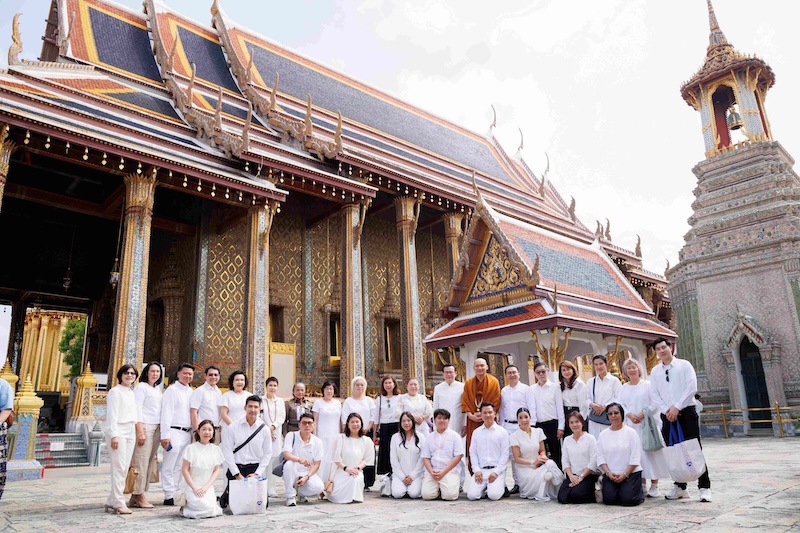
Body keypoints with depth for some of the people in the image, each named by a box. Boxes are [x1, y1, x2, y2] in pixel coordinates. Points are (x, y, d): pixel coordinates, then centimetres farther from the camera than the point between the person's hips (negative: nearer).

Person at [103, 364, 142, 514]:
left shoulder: (131, 393, 17)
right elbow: (112, 415, -11)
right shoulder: (115, 392, -5)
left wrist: (140, 432, 14)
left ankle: (112, 501, 15)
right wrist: (114, 435, -17)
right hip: (118, 431, -7)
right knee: (119, 468, -8)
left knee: (124, 468, 7)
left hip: (130, 432, 7)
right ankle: (118, 502, -5)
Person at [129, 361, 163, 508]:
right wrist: (140, 431, -15)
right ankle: (138, 495, 2)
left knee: (149, 461, 6)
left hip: (156, 428, 7)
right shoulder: (141, 387, -3)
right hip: (145, 426, -7)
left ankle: (136, 496, 11)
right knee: (141, 461, -6)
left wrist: (162, 431, 12)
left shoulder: (158, 389, 18)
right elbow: (137, 409, -9)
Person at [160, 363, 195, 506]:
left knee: (179, 466, 11)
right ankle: (169, 497, 1)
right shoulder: (172, 390, -4)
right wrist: (165, 435, -14)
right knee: (169, 466, -3)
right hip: (174, 431, -7)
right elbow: (166, 413, -9)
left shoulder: (191, 392, 15)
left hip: (187, 433, 7)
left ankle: (173, 493, 17)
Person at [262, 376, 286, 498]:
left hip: (277, 434, 3)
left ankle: (271, 488, 3)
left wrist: (273, 427, -9)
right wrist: (266, 430, -8)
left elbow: (282, 417, 6)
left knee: (273, 460, 0)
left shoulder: (280, 401, 13)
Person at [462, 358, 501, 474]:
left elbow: (496, 402, -2)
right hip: (472, 421, 2)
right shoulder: (468, 383, 10)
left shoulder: (494, 382, 3)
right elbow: (465, 402, 6)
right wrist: (471, 415, -8)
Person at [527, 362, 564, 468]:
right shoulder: (531, 389, 6)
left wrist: (560, 427, -3)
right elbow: (531, 408, 2)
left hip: (552, 424, -2)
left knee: (555, 453, 4)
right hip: (538, 425, 2)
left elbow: (560, 408, 0)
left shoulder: (555, 387, 0)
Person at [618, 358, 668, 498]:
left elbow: (655, 403, -6)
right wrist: (629, 415, -9)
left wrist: (643, 414, -15)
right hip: (631, 425, 4)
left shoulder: (647, 385, -1)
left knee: (650, 452, -4)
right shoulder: (623, 388, 12)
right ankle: (642, 485, 10)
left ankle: (654, 486, 2)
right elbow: (621, 404, 9)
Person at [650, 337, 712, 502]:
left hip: (687, 412, -3)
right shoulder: (655, 371, 10)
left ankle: (704, 487, 3)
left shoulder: (684, 365, 1)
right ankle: (680, 487, 15)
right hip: (668, 415, 4)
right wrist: (667, 410, -8)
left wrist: (676, 407, -14)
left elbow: (691, 388, -9)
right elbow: (655, 395, 7)